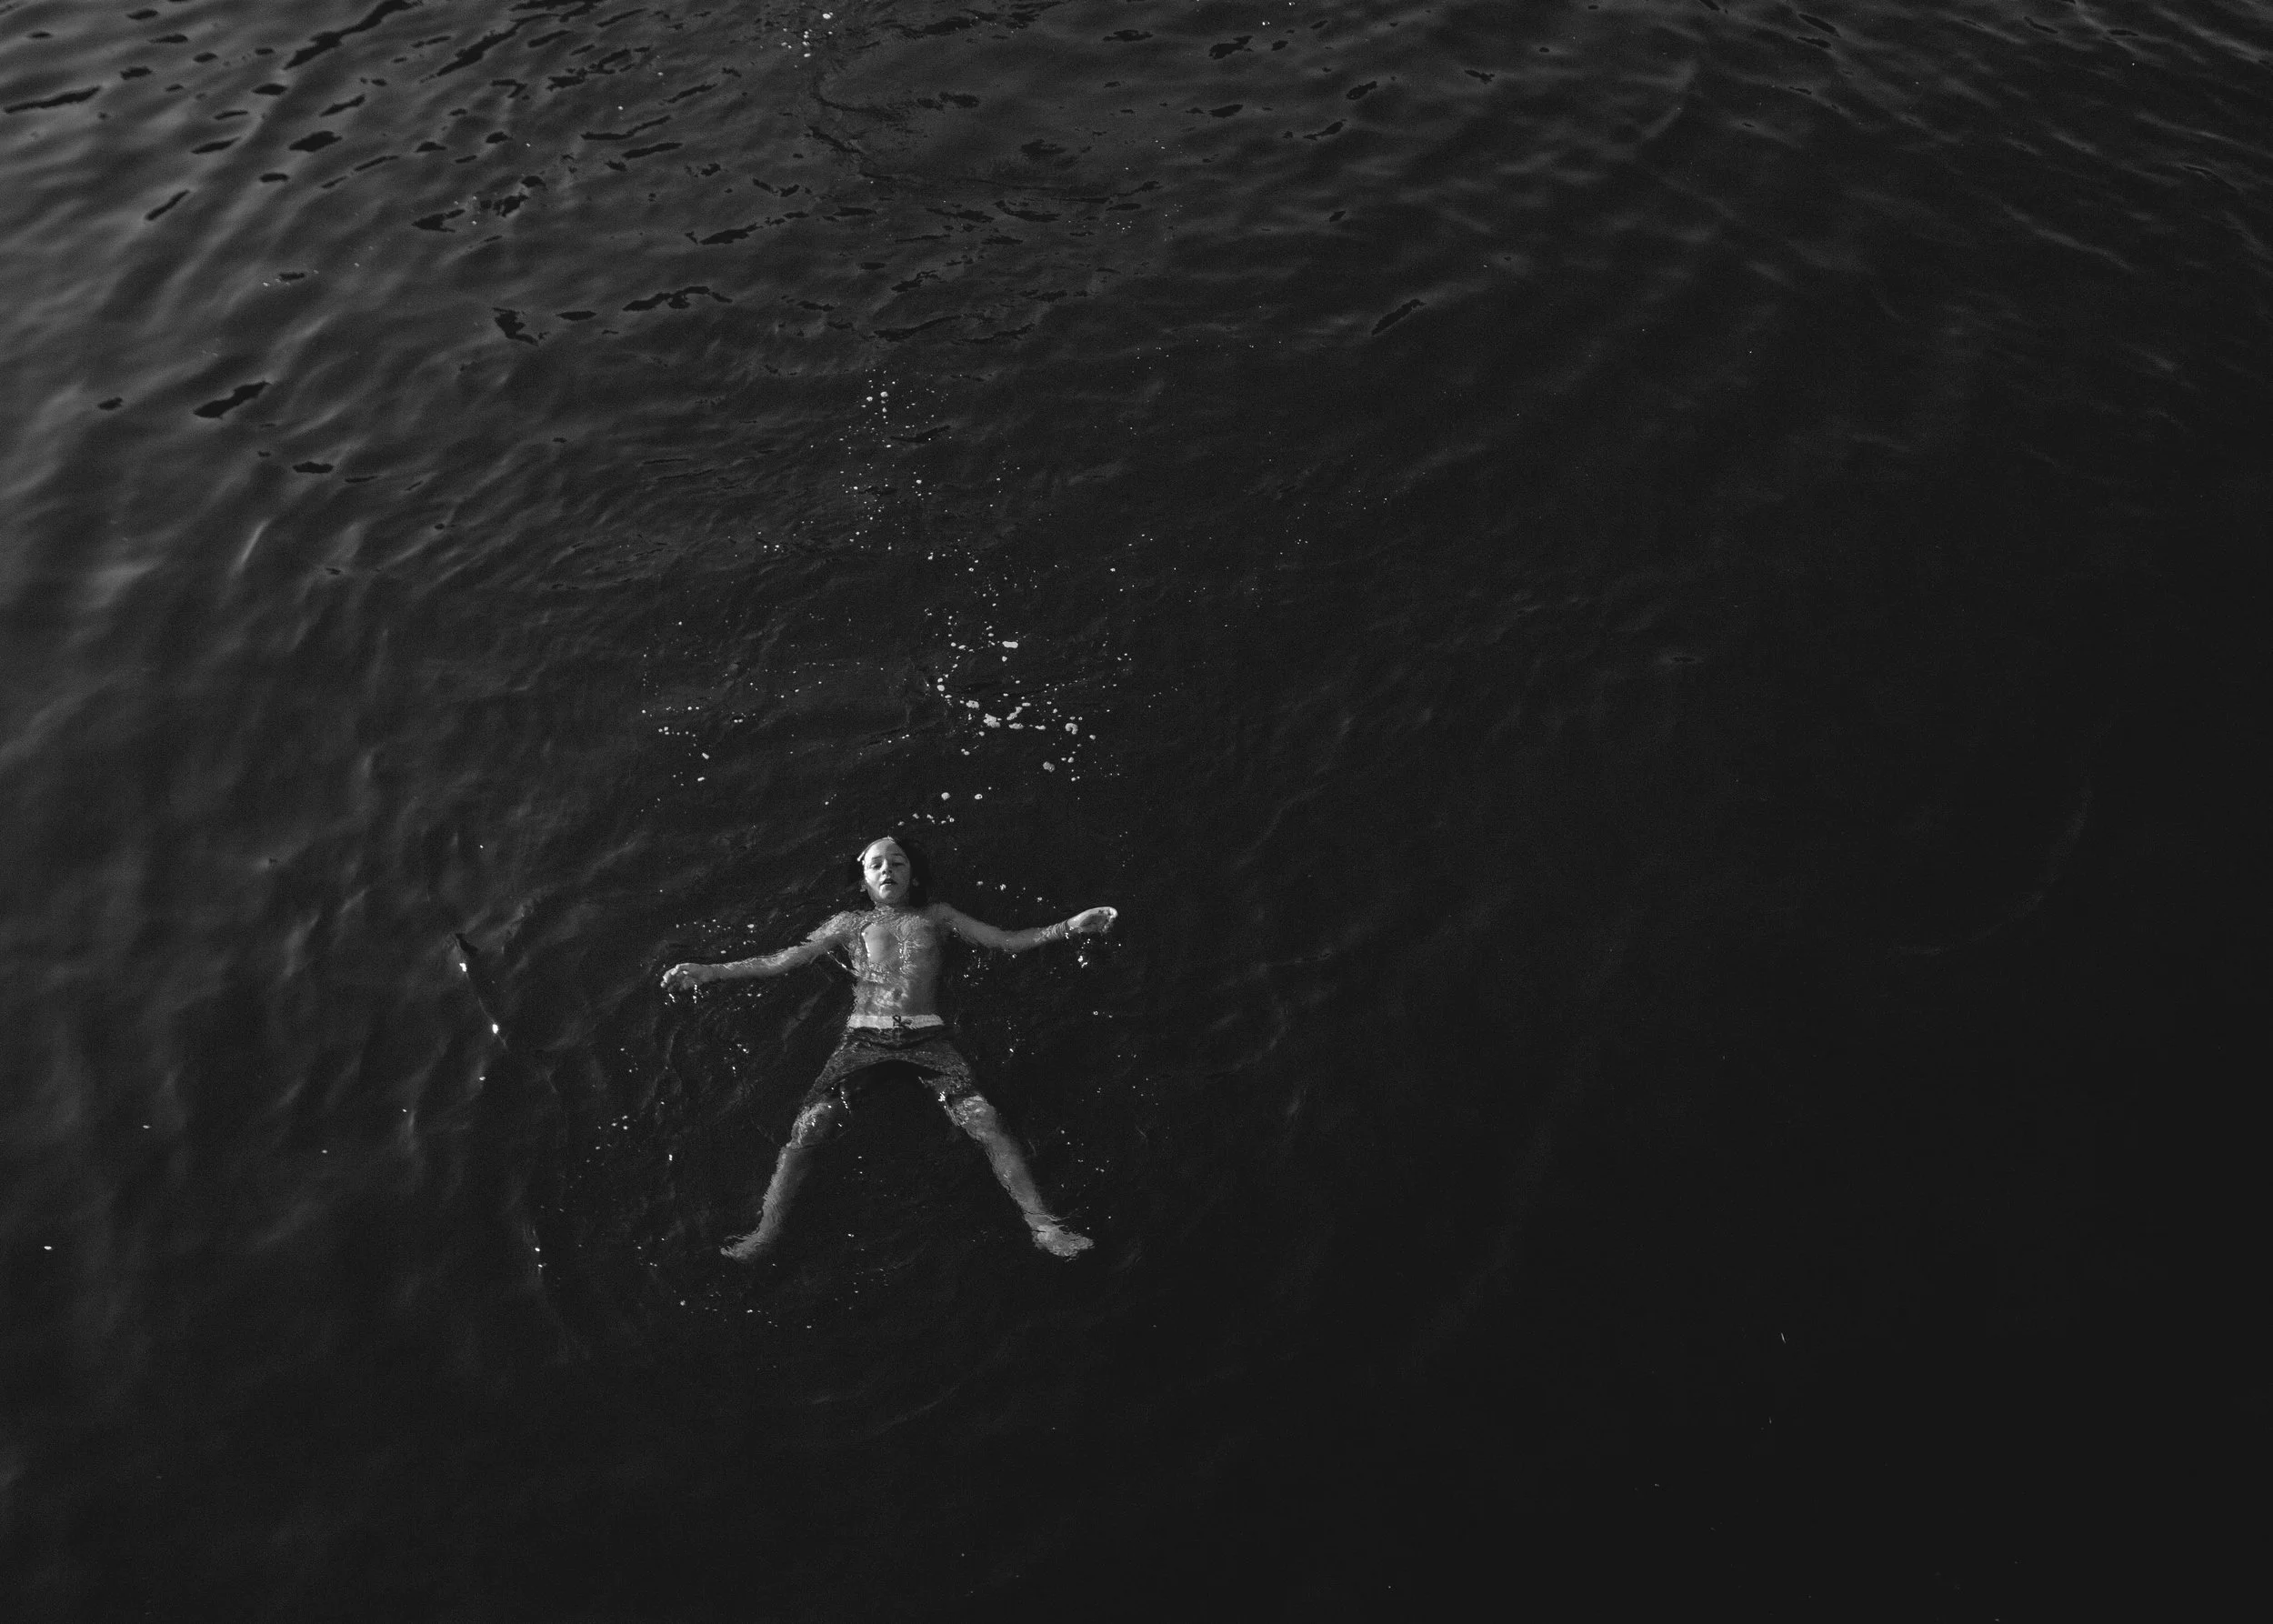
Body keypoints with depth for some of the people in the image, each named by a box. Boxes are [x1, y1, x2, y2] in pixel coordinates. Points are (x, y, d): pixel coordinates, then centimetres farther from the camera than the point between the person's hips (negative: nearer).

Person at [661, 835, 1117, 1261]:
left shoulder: (936, 917, 19)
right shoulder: (850, 924, 19)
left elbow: (1007, 941, 15)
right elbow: (782, 960, 13)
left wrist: (1069, 926, 3)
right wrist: (708, 972, 4)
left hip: (927, 1038, -1)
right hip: (864, 1038, 1)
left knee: (987, 1124, -18)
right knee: (807, 1130, -17)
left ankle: (1041, 1223, -13)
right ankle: (766, 1232, -7)